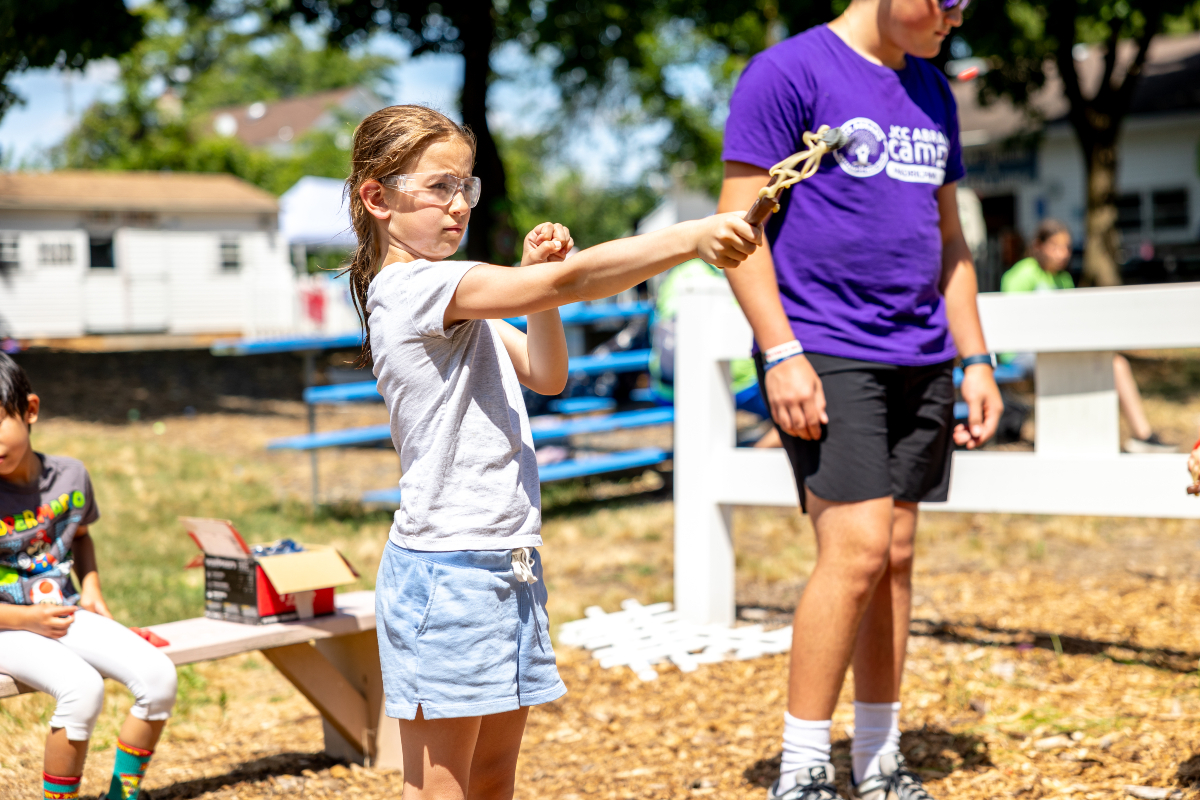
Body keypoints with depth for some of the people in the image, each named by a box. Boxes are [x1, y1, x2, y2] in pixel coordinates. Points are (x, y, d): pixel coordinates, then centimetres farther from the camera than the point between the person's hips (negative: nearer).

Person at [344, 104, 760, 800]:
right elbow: (569, 282, -25)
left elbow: (546, 375, 18)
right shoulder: (411, 286, -15)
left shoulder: (454, 300, 16)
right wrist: (692, 237, -28)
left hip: (508, 563, 10)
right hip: (448, 566, -10)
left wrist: (538, 274, 4)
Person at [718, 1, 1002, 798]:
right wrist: (781, 353, -16)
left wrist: (976, 358, 15)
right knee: (857, 550, -14)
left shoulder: (932, 91, 16)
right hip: (827, 359, -7)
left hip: (920, 361, 7)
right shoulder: (789, 73, -6)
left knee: (896, 557, 8)